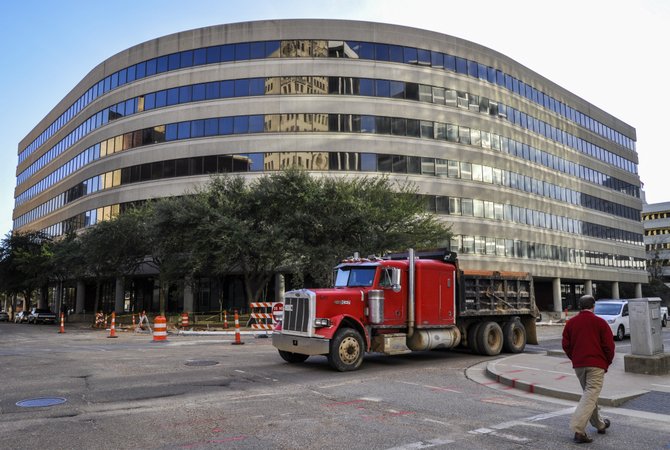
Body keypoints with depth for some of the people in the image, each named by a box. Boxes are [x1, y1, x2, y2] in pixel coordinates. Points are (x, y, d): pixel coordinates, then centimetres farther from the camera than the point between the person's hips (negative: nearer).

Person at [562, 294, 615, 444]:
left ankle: (600, 424, 35)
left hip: (578, 365, 5)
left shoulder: (571, 323, 7)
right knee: (590, 396, -7)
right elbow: (609, 346, -5)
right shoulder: (600, 322, -4)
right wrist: (607, 362, 10)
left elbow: (566, 345, 7)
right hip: (596, 365, -4)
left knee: (589, 394, 21)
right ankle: (578, 430, -17)